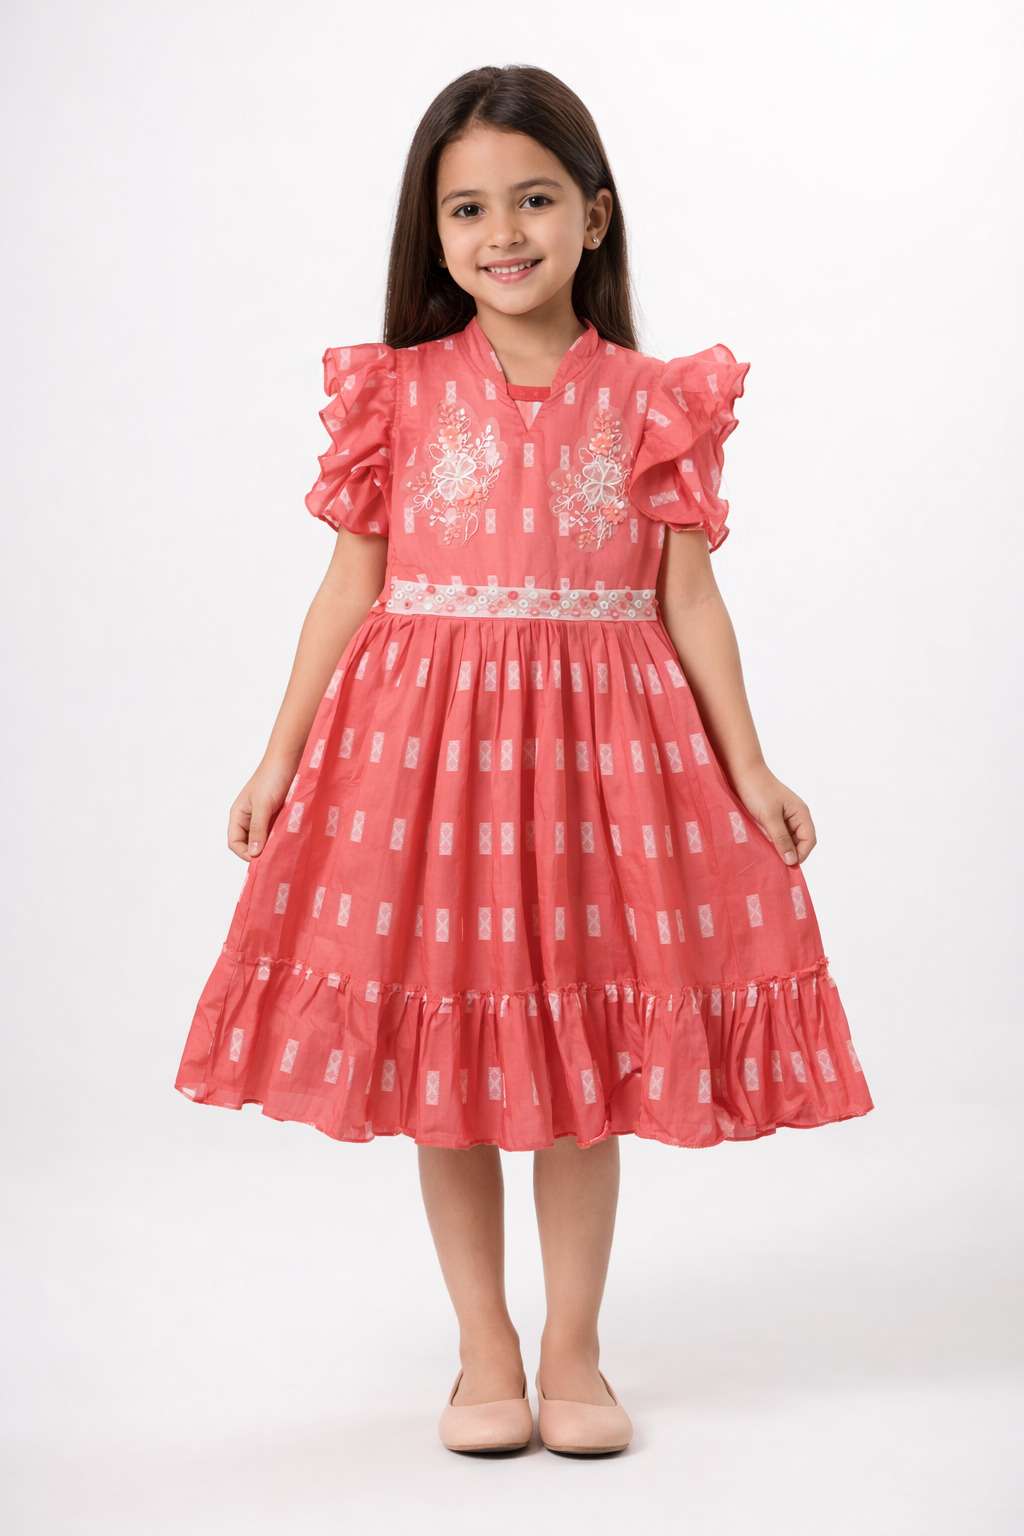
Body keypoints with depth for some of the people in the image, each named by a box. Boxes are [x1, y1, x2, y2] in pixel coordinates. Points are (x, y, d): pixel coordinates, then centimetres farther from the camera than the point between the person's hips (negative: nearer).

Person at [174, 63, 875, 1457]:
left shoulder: (652, 402, 2)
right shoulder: (396, 393, 2)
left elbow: (689, 598, 3)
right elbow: (351, 589, 4)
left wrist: (750, 771, 0)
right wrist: (280, 758, 3)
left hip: (600, 741, 0)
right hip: (424, 741, 0)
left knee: (589, 1064, 6)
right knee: (442, 1064, 6)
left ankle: (573, 1353, 23)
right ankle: (485, 1354, 23)